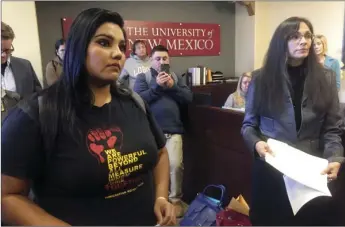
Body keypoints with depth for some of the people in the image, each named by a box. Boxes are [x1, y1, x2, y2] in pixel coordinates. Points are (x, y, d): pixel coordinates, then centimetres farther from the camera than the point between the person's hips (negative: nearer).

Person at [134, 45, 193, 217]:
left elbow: (189, 98, 3)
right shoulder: (143, 77, 5)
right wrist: (157, 86, -15)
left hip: (173, 130, 2)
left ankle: (175, 199, 14)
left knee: (175, 165, -6)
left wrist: (172, 86, -9)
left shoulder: (176, 77, 14)